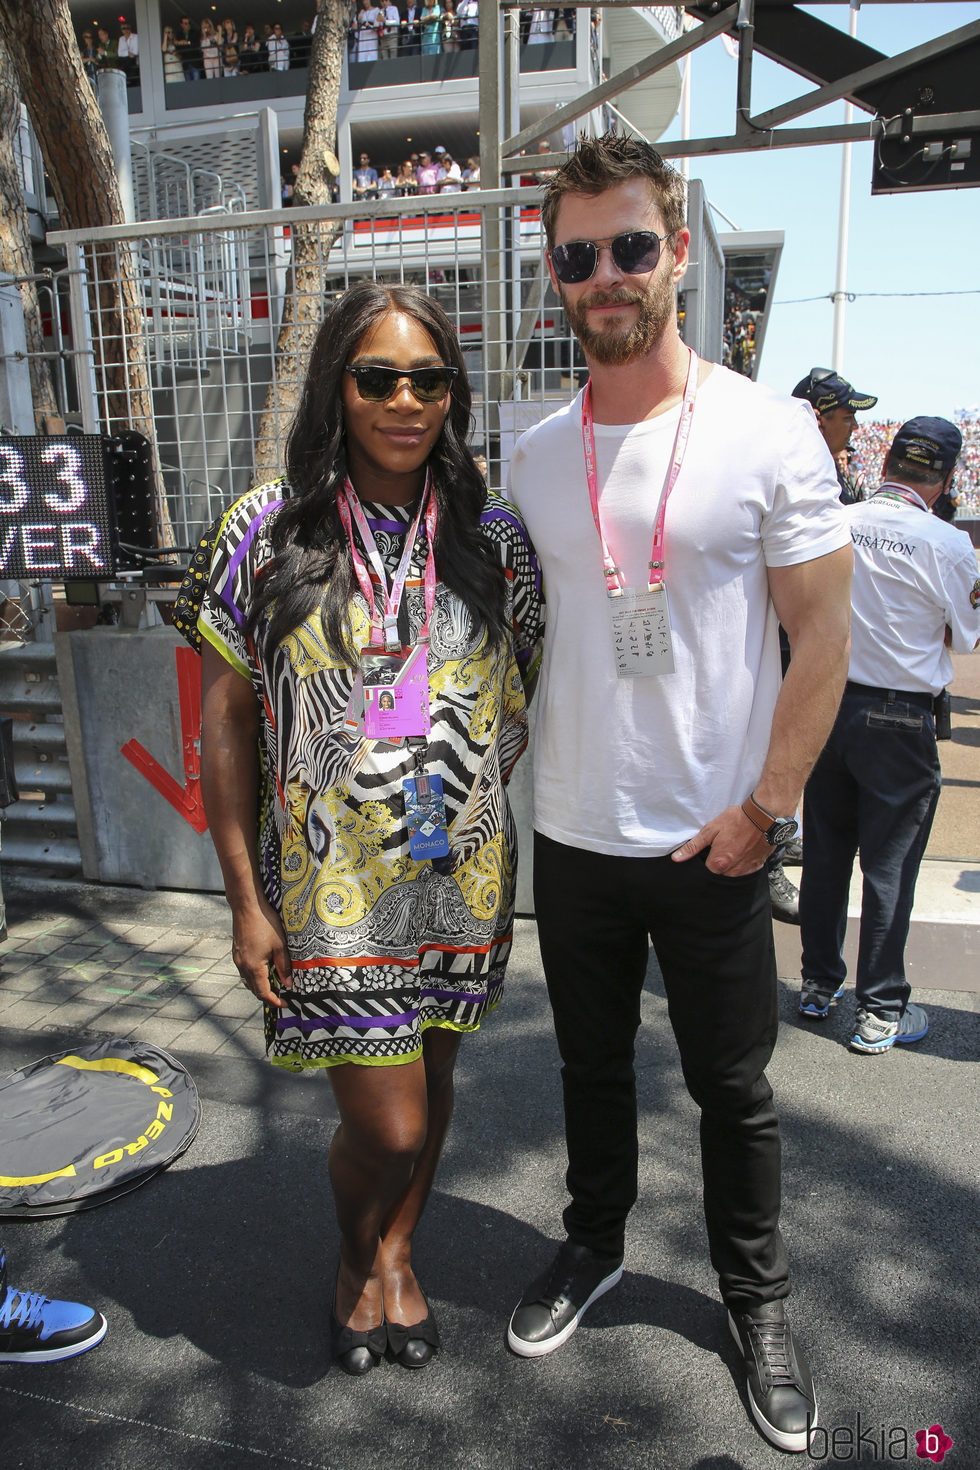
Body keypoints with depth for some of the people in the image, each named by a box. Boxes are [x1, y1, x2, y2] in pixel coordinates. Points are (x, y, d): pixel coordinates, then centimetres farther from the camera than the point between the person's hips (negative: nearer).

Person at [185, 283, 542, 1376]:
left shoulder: (495, 535, 0)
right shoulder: (267, 529, -6)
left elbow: (526, 703, 9)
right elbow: (224, 722, -4)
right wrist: (247, 901, -5)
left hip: (463, 875, 3)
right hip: (331, 882, -3)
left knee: (430, 1077, 19)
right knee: (387, 1121, 2)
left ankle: (397, 1250, 49)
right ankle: (355, 1255, 39)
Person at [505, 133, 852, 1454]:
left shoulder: (769, 430, -8)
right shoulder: (535, 454, 3)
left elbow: (822, 632, -8)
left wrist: (764, 807, -12)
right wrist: (503, 772, 7)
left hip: (715, 844, -3)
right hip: (571, 835, 4)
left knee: (734, 1089, 13)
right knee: (593, 1066, 20)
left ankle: (757, 1299, 37)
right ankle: (594, 1247, 45)